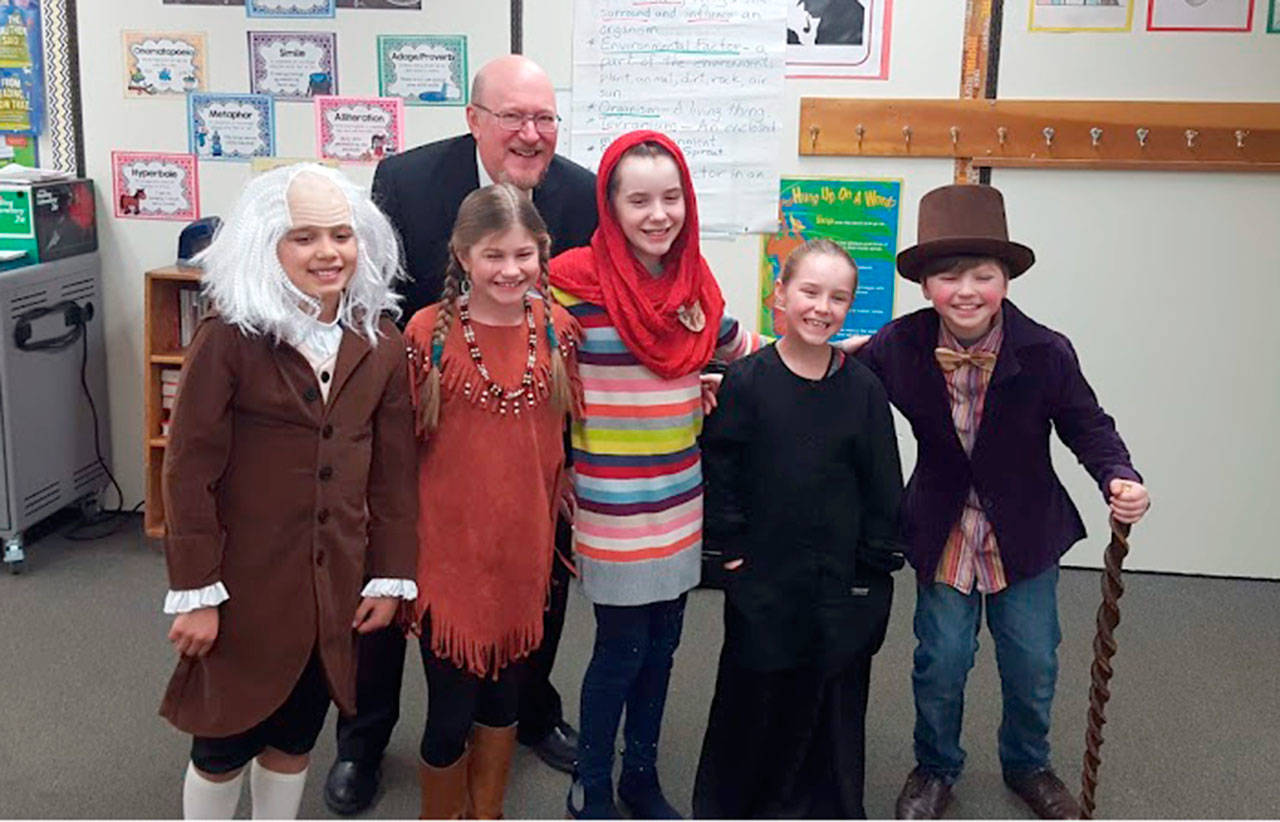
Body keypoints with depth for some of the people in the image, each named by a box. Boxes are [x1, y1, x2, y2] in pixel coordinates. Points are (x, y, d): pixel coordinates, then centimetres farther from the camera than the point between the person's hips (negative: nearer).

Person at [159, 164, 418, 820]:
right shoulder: (229, 339, -13)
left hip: (336, 586, 4)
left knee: (296, 735, 18)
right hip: (245, 585, -4)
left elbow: (393, 470, 4)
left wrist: (391, 575, 3)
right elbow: (189, 470, -12)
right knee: (225, 741, 10)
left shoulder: (381, 345, 0)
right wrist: (194, 592, -13)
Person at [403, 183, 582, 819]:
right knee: (451, 706, 5)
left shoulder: (557, 328, -1)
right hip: (448, 546, -3)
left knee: (505, 691, 19)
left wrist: (553, 516, 9)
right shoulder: (429, 331, -11)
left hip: (524, 545, 4)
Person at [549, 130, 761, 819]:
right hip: (613, 504, -6)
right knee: (621, 650, 4)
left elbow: (738, 346, 20)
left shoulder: (694, 279, 3)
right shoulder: (577, 280, -15)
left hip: (680, 499, 6)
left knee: (662, 642, 17)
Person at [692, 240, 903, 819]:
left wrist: (877, 563, 2)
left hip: (841, 579, 2)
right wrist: (731, 541, -7)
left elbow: (883, 483, 3)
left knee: (834, 696, 13)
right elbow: (718, 467, -4)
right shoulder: (747, 380, -7)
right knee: (753, 693, 10)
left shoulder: (863, 388, -2)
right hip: (762, 575, -2)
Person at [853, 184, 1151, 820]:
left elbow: (1087, 425, -7)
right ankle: (935, 768, 35)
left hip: (1025, 531, 1)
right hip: (942, 531, 0)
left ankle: (1027, 766, 42)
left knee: (1033, 663, 13)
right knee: (940, 661, 7)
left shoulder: (1046, 352, -19)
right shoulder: (896, 348, -17)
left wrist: (1120, 479, -27)